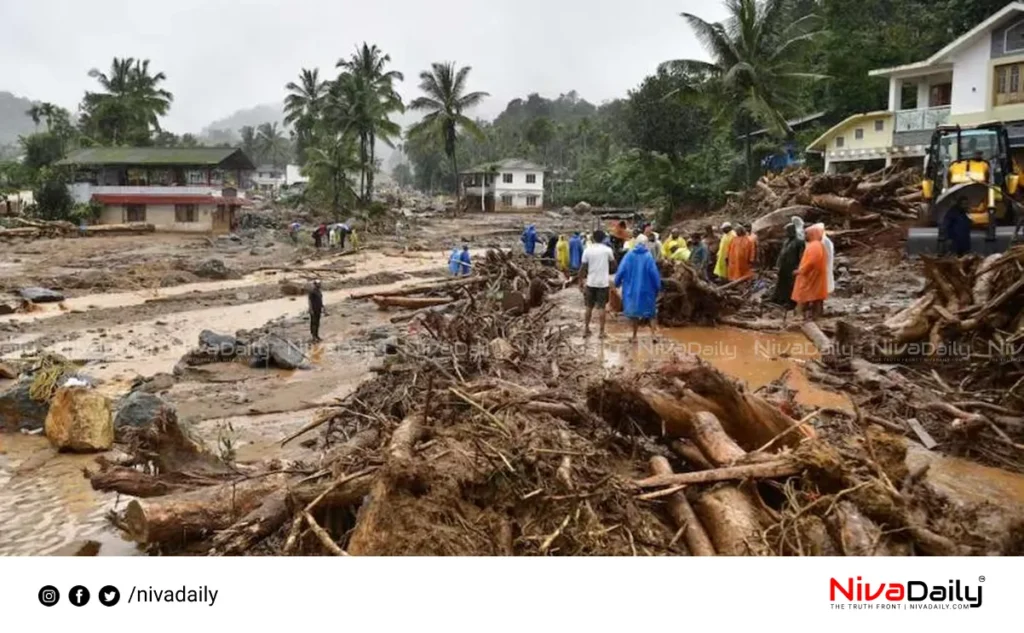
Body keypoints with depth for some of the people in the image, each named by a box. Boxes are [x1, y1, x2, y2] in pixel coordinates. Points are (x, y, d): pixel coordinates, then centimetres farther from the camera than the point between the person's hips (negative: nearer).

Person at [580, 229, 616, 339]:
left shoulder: (588, 250, -4)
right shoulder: (607, 250, -7)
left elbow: (583, 268, -1)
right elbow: (613, 262, 9)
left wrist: (581, 280, 7)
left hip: (591, 282, 2)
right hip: (603, 283, -2)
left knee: (589, 307, 13)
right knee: (601, 308, 2)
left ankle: (586, 329, 19)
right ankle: (602, 331, 4)